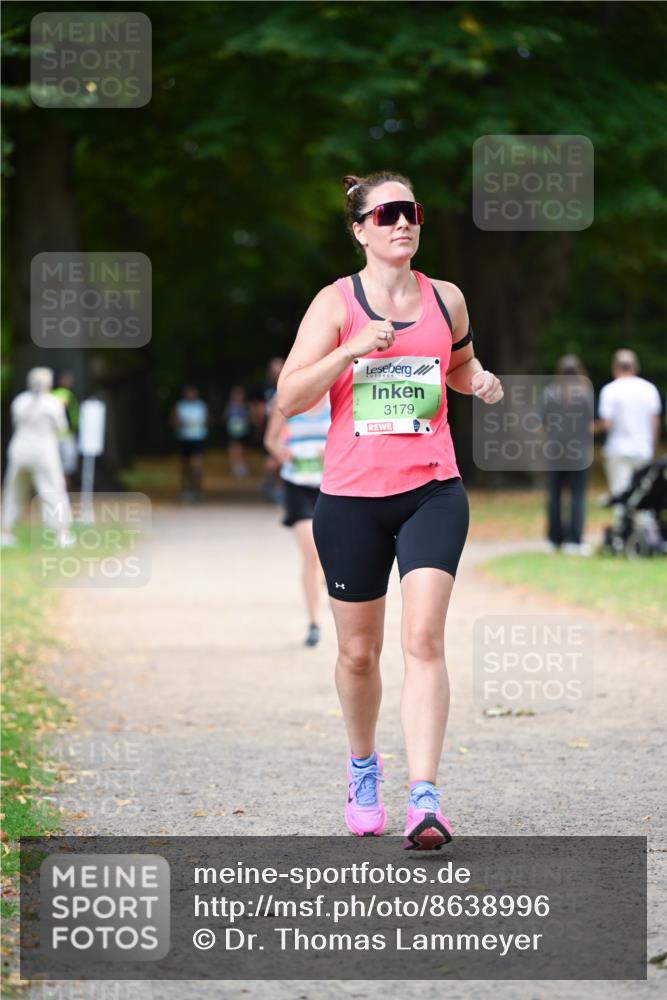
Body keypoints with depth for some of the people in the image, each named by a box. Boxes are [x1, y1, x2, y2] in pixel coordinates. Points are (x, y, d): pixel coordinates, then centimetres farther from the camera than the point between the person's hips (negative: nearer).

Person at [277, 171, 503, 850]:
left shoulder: (445, 299, 8)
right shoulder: (336, 303, 0)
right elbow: (288, 398, -7)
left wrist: (482, 382, 4)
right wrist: (352, 349, -19)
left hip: (431, 490, 1)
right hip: (351, 496, -1)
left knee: (423, 637, -16)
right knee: (358, 649, 10)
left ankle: (424, 799, -20)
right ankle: (362, 769, 36)